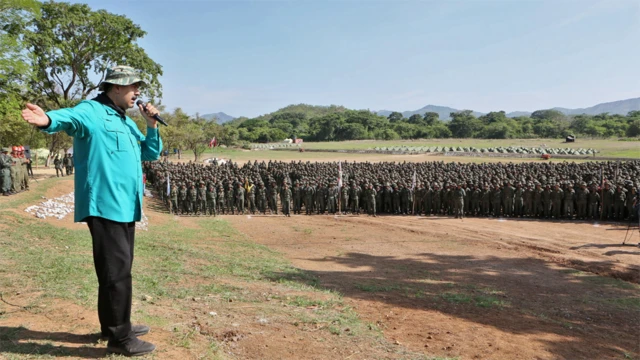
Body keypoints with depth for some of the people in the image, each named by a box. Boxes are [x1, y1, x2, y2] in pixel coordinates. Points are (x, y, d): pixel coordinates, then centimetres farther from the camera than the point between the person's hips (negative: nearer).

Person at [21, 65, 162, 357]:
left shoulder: (126, 121, 20)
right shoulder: (91, 111, -7)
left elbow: (151, 154, 20)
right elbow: (69, 116, -30)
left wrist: (151, 125, 5)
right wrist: (48, 120, -53)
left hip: (125, 207, 9)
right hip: (104, 206, -9)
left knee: (119, 269, 17)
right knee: (117, 271, -7)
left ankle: (114, 325, 31)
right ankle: (120, 339, 3)